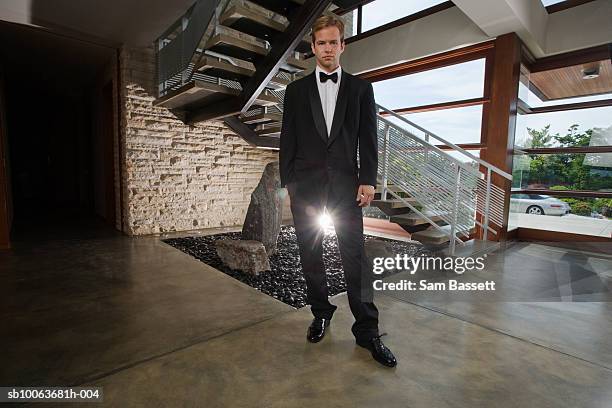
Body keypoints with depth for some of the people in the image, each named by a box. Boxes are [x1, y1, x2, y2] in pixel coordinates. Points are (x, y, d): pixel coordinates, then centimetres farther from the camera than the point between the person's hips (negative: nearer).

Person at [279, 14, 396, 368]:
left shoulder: (360, 88, 11)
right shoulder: (296, 90, 12)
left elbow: (369, 138, 5)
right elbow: (288, 139, 8)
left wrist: (368, 180, -5)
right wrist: (287, 182, 1)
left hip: (346, 183, -1)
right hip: (306, 183, 2)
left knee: (355, 255, -3)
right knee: (311, 254, 8)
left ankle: (367, 330, 8)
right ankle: (321, 313, 26)